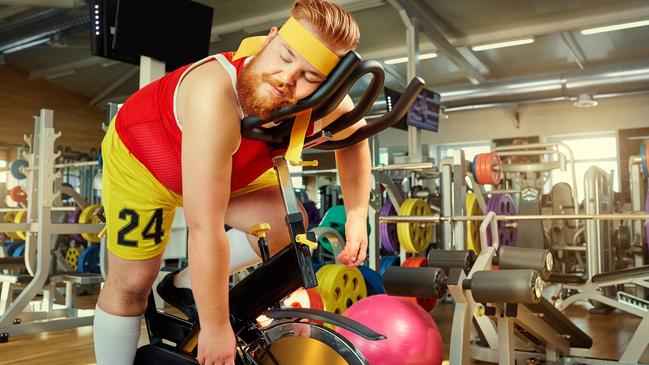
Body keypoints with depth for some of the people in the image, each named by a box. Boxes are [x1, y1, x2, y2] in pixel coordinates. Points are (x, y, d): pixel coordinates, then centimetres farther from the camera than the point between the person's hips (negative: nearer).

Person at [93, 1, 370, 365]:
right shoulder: (216, 96, -45)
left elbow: (354, 138, 1)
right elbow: (205, 229, -42)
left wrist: (357, 215, -8)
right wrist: (216, 328, -32)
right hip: (141, 159, -5)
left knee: (285, 223, -12)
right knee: (131, 284, 0)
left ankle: (185, 286, 10)